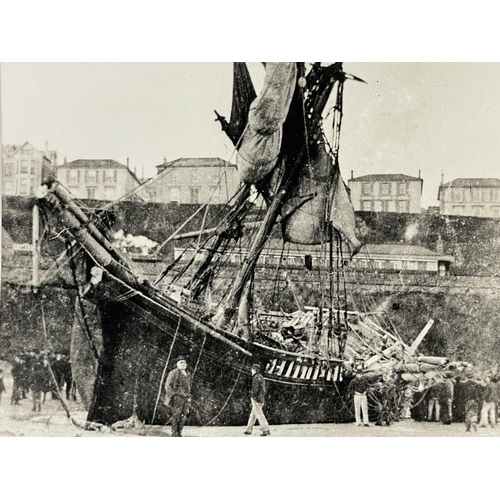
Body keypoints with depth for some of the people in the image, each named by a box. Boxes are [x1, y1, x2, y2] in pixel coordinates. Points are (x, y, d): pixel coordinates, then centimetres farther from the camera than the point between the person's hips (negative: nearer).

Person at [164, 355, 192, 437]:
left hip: (185, 398, 7)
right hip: (177, 397, -7)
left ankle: (179, 433, 15)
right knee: (176, 416, -8)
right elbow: (168, 386, -7)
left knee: (183, 417, 5)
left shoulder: (188, 374, 17)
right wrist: (171, 396, -12)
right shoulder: (174, 373, -6)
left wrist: (189, 397, 19)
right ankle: (174, 434, -3)